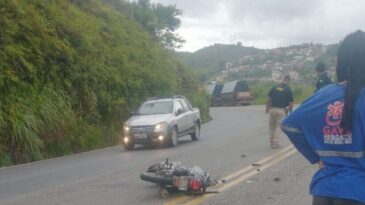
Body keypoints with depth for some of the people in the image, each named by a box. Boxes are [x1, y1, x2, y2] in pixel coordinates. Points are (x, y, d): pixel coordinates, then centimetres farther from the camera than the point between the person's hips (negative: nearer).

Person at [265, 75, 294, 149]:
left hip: (272, 109, 2)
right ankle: (276, 143, 5)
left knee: (271, 126, 14)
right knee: (278, 126, 8)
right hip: (281, 110, -2)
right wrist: (290, 111, 14)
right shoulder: (288, 90, -1)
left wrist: (267, 107, 14)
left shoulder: (275, 87, 4)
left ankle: (272, 142, 17)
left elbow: (268, 99, 3)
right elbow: (290, 103, 0)